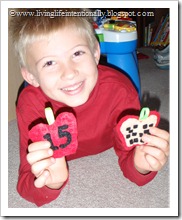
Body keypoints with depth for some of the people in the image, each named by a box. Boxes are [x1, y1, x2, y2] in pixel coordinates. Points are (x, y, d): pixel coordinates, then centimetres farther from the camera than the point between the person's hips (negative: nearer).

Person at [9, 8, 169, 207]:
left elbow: (128, 155, -26)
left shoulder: (120, 91, -38)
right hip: (57, 161, 0)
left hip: (106, 153, 1)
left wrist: (140, 166, -50)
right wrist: (50, 183, -59)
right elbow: (26, 184, -36)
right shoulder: (31, 104, -37)